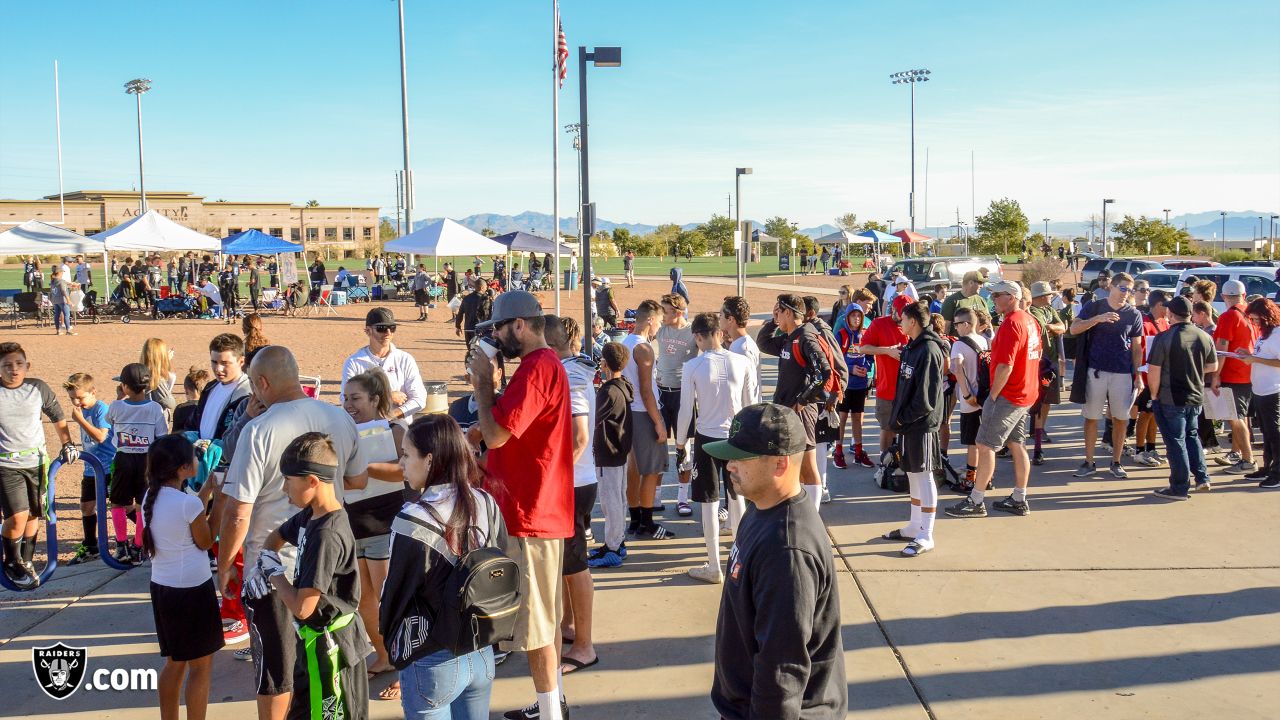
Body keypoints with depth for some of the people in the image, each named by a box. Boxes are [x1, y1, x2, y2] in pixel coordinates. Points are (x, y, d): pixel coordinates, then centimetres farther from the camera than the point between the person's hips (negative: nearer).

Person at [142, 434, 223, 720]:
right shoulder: (189, 503, -21)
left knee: (174, 662, 21)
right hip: (192, 590, -8)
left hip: (162, 588, 8)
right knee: (201, 666, 6)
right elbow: (205, 542, -8)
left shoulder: (150, 498, 2)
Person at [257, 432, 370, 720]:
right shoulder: (310, 516, 0)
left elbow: (302, 607, -27)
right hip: (314, 640, 9)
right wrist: (264, 561, 2)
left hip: (328, 645, -9)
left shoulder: (327, 536, -28)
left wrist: (274, 571, -12)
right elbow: (277, 536, 22)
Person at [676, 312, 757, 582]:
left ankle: (714, 567, 11)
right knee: (737, 497, 20)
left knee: (709, 502, 6)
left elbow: (686, 408, -7)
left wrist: (680, 440, 8)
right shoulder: (743, 363, -6)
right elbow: (752, 405, 1)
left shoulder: (693, 367, -12)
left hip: (707, 438, -3)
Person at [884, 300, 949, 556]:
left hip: (922, 424, -9)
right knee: (913, 474, 16)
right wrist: (898, 416, 10)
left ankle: (926, 536, 5)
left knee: (923, 475, -2)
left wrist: (903, 417, -15)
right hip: (908, 422, 9)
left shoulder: (929, 350, -18)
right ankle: (915, 527, 28)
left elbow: (926, 396, -21)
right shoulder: (912, 347, 12)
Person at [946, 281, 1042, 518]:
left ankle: (976, 502, -2)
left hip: (1008, 395, -10)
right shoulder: (1029, 320, 10)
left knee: (985, 445, -5)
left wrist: (993, 396, -16)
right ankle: (1019, 500, 20)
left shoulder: (1011, 323, -20)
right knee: (1017, 445, 14)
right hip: (1026, 394, 10)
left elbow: (1005, 366, -24)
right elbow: (1037, 354, 23)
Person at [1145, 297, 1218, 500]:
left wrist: (1154, 394, -2)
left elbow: (1154, 371, -17)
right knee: (1191, 435, 23)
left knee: (1176, 441, 3)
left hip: (1171, 399, -5)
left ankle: (1179, 488, 8)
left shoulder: (1164, 338, -17)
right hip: (1196, 397, 5)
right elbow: (1213, 366, 12)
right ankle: (1202, 478, 23)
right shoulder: (1205, 337, -1)